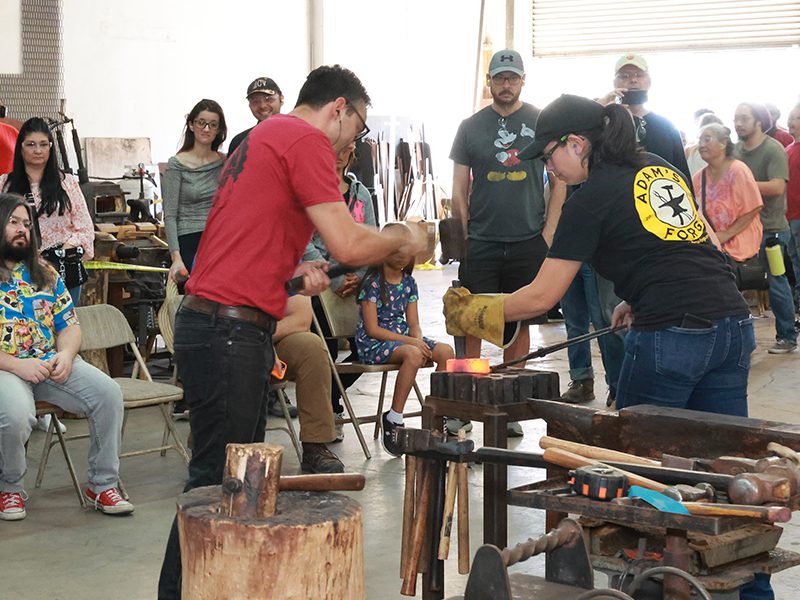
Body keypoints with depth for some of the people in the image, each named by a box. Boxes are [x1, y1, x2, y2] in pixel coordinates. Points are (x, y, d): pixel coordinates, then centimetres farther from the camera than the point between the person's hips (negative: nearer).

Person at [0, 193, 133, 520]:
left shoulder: (44, 273, 18)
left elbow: (69, 325, 17)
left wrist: (66, 355, -6)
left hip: (52, 363, 5)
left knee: (108, 392, -18)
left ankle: (103, 484, -6)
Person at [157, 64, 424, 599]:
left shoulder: (266, 137, 23)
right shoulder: (307, 140, -9)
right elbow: (349, 244, -14)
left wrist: (295, 271, 15)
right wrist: (402, 240, 4)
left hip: (220, 327, 10)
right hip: (231, 329, -10)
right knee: (216, 480, -7)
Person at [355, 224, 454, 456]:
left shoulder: (408, 283, 12)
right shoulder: (373, 282, -9)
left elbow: (413, 323, 11)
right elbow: (372, 329, -14)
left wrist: (419, 340, -14)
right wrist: (410, 341, -20)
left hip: (402, 337, 7)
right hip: (373, 344, -7)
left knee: (446, 352, -17)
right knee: (413, 354, -36)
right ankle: (393, 419, -28)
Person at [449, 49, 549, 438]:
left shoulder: (541, 123, 6)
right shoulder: (471, 127, 8)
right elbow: (459, 188, 8)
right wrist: (461, 237, 0)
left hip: (528, 241, 0)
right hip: (481, 242, 0)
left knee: (519, 324, 6)